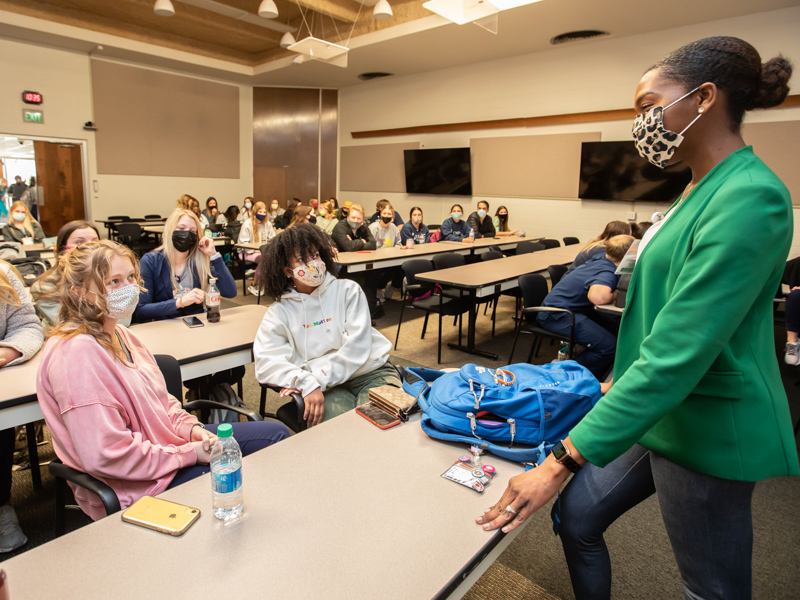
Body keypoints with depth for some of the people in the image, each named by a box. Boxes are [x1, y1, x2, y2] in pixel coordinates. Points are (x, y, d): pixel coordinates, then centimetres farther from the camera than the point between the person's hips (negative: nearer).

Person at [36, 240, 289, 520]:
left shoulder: (119, 334, 5)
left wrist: (190, 427, -4)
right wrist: (191, 453, -20)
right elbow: (106, 457, -27)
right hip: (136, 488, -9)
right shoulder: (76, 354, -25)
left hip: (168, 441, 9)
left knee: (276, 434, 7)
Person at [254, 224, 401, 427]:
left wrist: (319, 379, -17)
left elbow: (358, 345, -6)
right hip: (330, 387, 0)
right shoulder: (279, 312, 7)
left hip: (371, 373, 1)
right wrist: (307, 384, -25)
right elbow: (266, 363, -8)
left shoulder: (348, 291, 6)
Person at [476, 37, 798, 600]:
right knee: (576, 516, 16)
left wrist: (562, 462, -29)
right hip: (657, 410, 9)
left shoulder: (750, 198, -22)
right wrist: (622, 381, 20)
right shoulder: (704, 188, 8)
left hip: (704, 431, -8)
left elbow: (677, 352, -30)